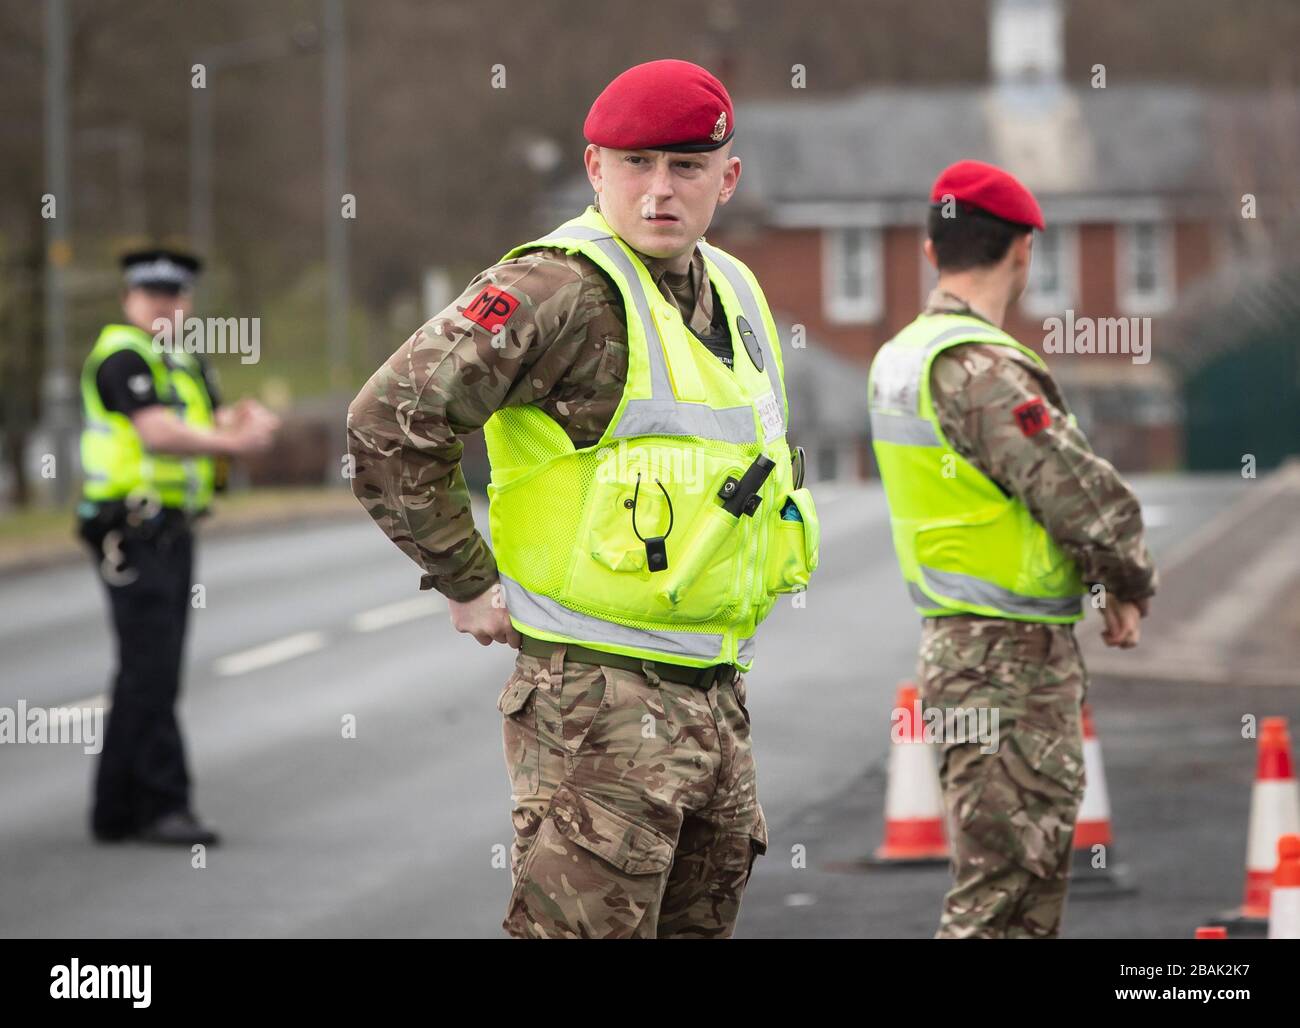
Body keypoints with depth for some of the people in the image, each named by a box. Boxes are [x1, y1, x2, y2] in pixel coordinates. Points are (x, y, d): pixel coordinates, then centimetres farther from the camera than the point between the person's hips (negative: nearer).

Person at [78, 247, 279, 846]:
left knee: (144, 673, 10)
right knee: (152, 668, -12)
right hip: (132, 535, -9)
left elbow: (220, 426, 8)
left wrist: (245, 421, -14)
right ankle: (162, 804, -12)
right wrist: (234, 441, -25)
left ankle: (116, 812, 14)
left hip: (171, 535, 9)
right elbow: (158, 433, -25)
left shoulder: (183, 363, 18)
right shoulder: (124, 355, -11)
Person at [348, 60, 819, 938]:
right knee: (588, 922, -13)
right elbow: (391, 419, -20)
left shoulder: (734, 294, 13)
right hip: (601, 699, -8)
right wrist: (471, 585, -13)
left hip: (716, 693, 8)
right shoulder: (564, 289, -13)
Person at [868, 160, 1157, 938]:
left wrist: (1103, 582, 7)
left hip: (957, 640, 10)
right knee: (1001, 898, -9)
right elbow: (1083, 496, -21)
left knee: (1035, 876, 17)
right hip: (1013, 656, -10)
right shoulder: (978, 367, -18)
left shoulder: (902, 356, 13)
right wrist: (1132, 585, -2)